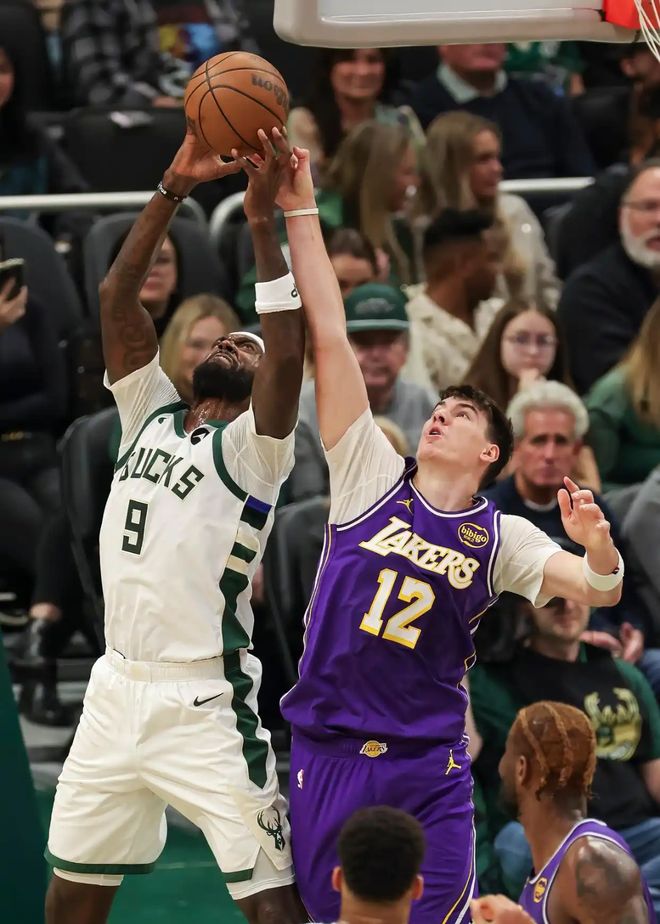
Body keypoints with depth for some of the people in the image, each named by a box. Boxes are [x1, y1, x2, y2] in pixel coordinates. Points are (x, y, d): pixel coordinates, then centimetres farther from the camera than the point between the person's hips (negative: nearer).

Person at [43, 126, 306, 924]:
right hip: (118, 689, 6)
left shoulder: (252, 446, -3)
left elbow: (288, 353, -21)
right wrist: (174, 189, -3)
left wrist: (263, 219, -21)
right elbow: (116, 297, 6)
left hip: (204, 702, -6)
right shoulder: (149, 416, 12)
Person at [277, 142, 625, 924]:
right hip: (327, 751, 1)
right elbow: (329, 336, -2)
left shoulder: (498, 538, 3)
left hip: (430, 769, -1)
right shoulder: (371, 478, 1)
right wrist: (300, 210, -6)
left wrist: (596, 543, -28)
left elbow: (599, 591, -4)